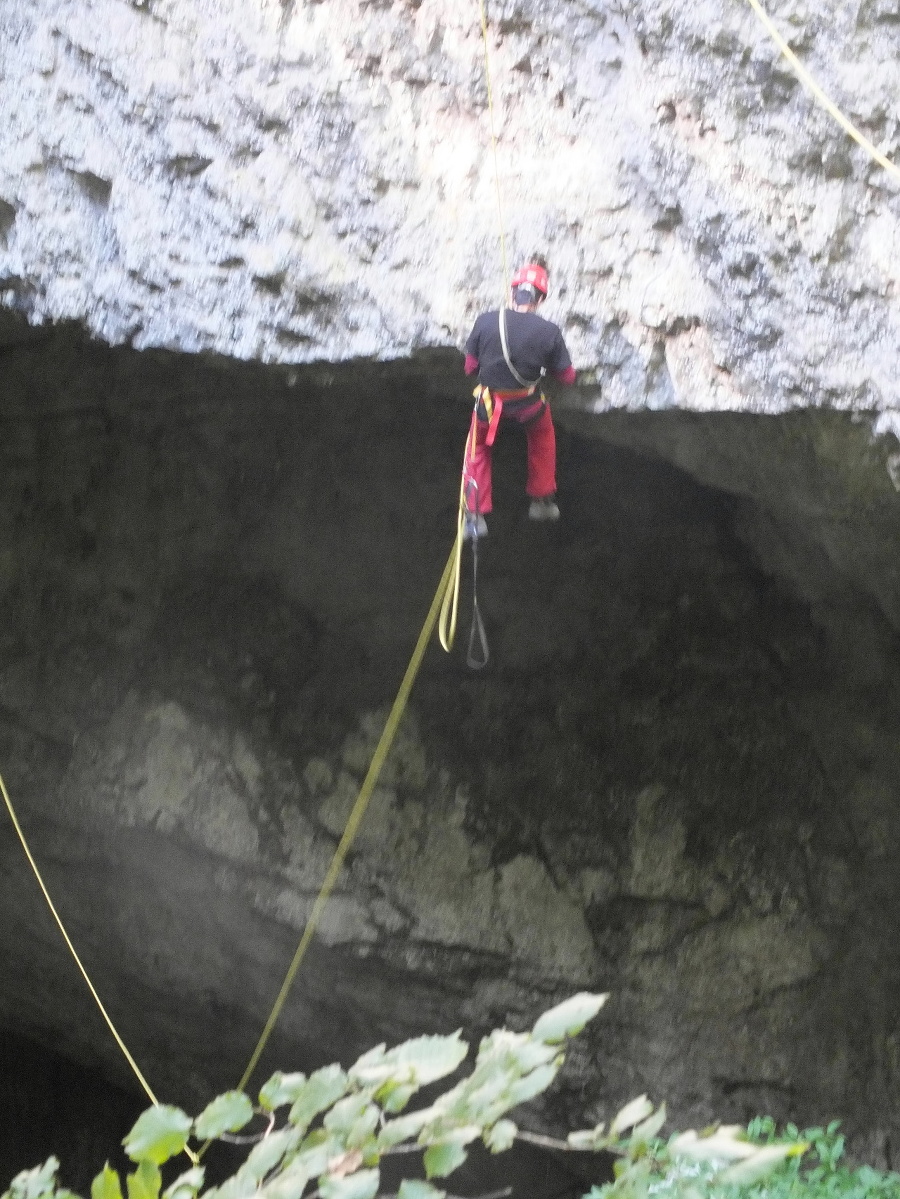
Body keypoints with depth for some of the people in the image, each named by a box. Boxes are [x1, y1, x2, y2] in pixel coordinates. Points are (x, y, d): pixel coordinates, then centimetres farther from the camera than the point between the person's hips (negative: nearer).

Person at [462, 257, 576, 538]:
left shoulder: (485, 321, -17)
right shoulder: (549, 331, -17)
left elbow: (470, 367, -6)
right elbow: (567, 376, -5)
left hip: (489, 402, 0)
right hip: (529, 404, 0)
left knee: (479, 448, 29)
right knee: (542, 435, 34)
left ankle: (475, 515, 24)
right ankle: (542, 500, 42)